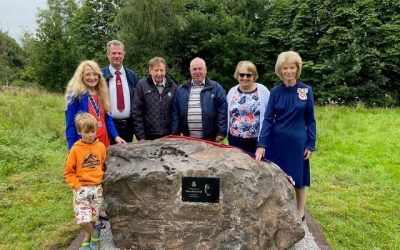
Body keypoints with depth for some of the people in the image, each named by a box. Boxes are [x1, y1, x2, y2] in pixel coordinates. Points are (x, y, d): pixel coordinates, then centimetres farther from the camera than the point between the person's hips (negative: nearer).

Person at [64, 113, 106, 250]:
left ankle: (88, 239, 37)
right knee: (83, 220, -9)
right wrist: (77, 186, -12)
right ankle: (94, 234, 20)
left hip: (97, 188, 2)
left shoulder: (101, 147, -2)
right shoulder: (76, 149, -10)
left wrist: (101, 180, 6)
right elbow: (68, 172, -4)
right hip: (81, 189, -2)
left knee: (92, 218, 13)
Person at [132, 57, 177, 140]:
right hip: (149, 136, -2)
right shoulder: (142, 85, -1)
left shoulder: (172, 86, 6)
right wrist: (140, 137, -7)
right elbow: (136, 111, -3)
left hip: (168, 136, 2)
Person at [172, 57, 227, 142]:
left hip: (210, 139, -2)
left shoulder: (216, 88, 1)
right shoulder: (181, 89, 11)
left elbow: (222, 111, -4)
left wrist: (221, 133, -10)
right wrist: (175, 134, 4)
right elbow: (175, 113, 9)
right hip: (188, 140, 3)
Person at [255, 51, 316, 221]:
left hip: (298, 142, -1)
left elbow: (310, 120, 1)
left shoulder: (306, 90, -2)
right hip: (276, 141, 1)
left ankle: (300, 214, 31)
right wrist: (261, 144, -15)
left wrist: (311, 145, -2)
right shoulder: (275, 91, -1)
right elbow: (268, 118, -6)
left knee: (298, 178, 10)